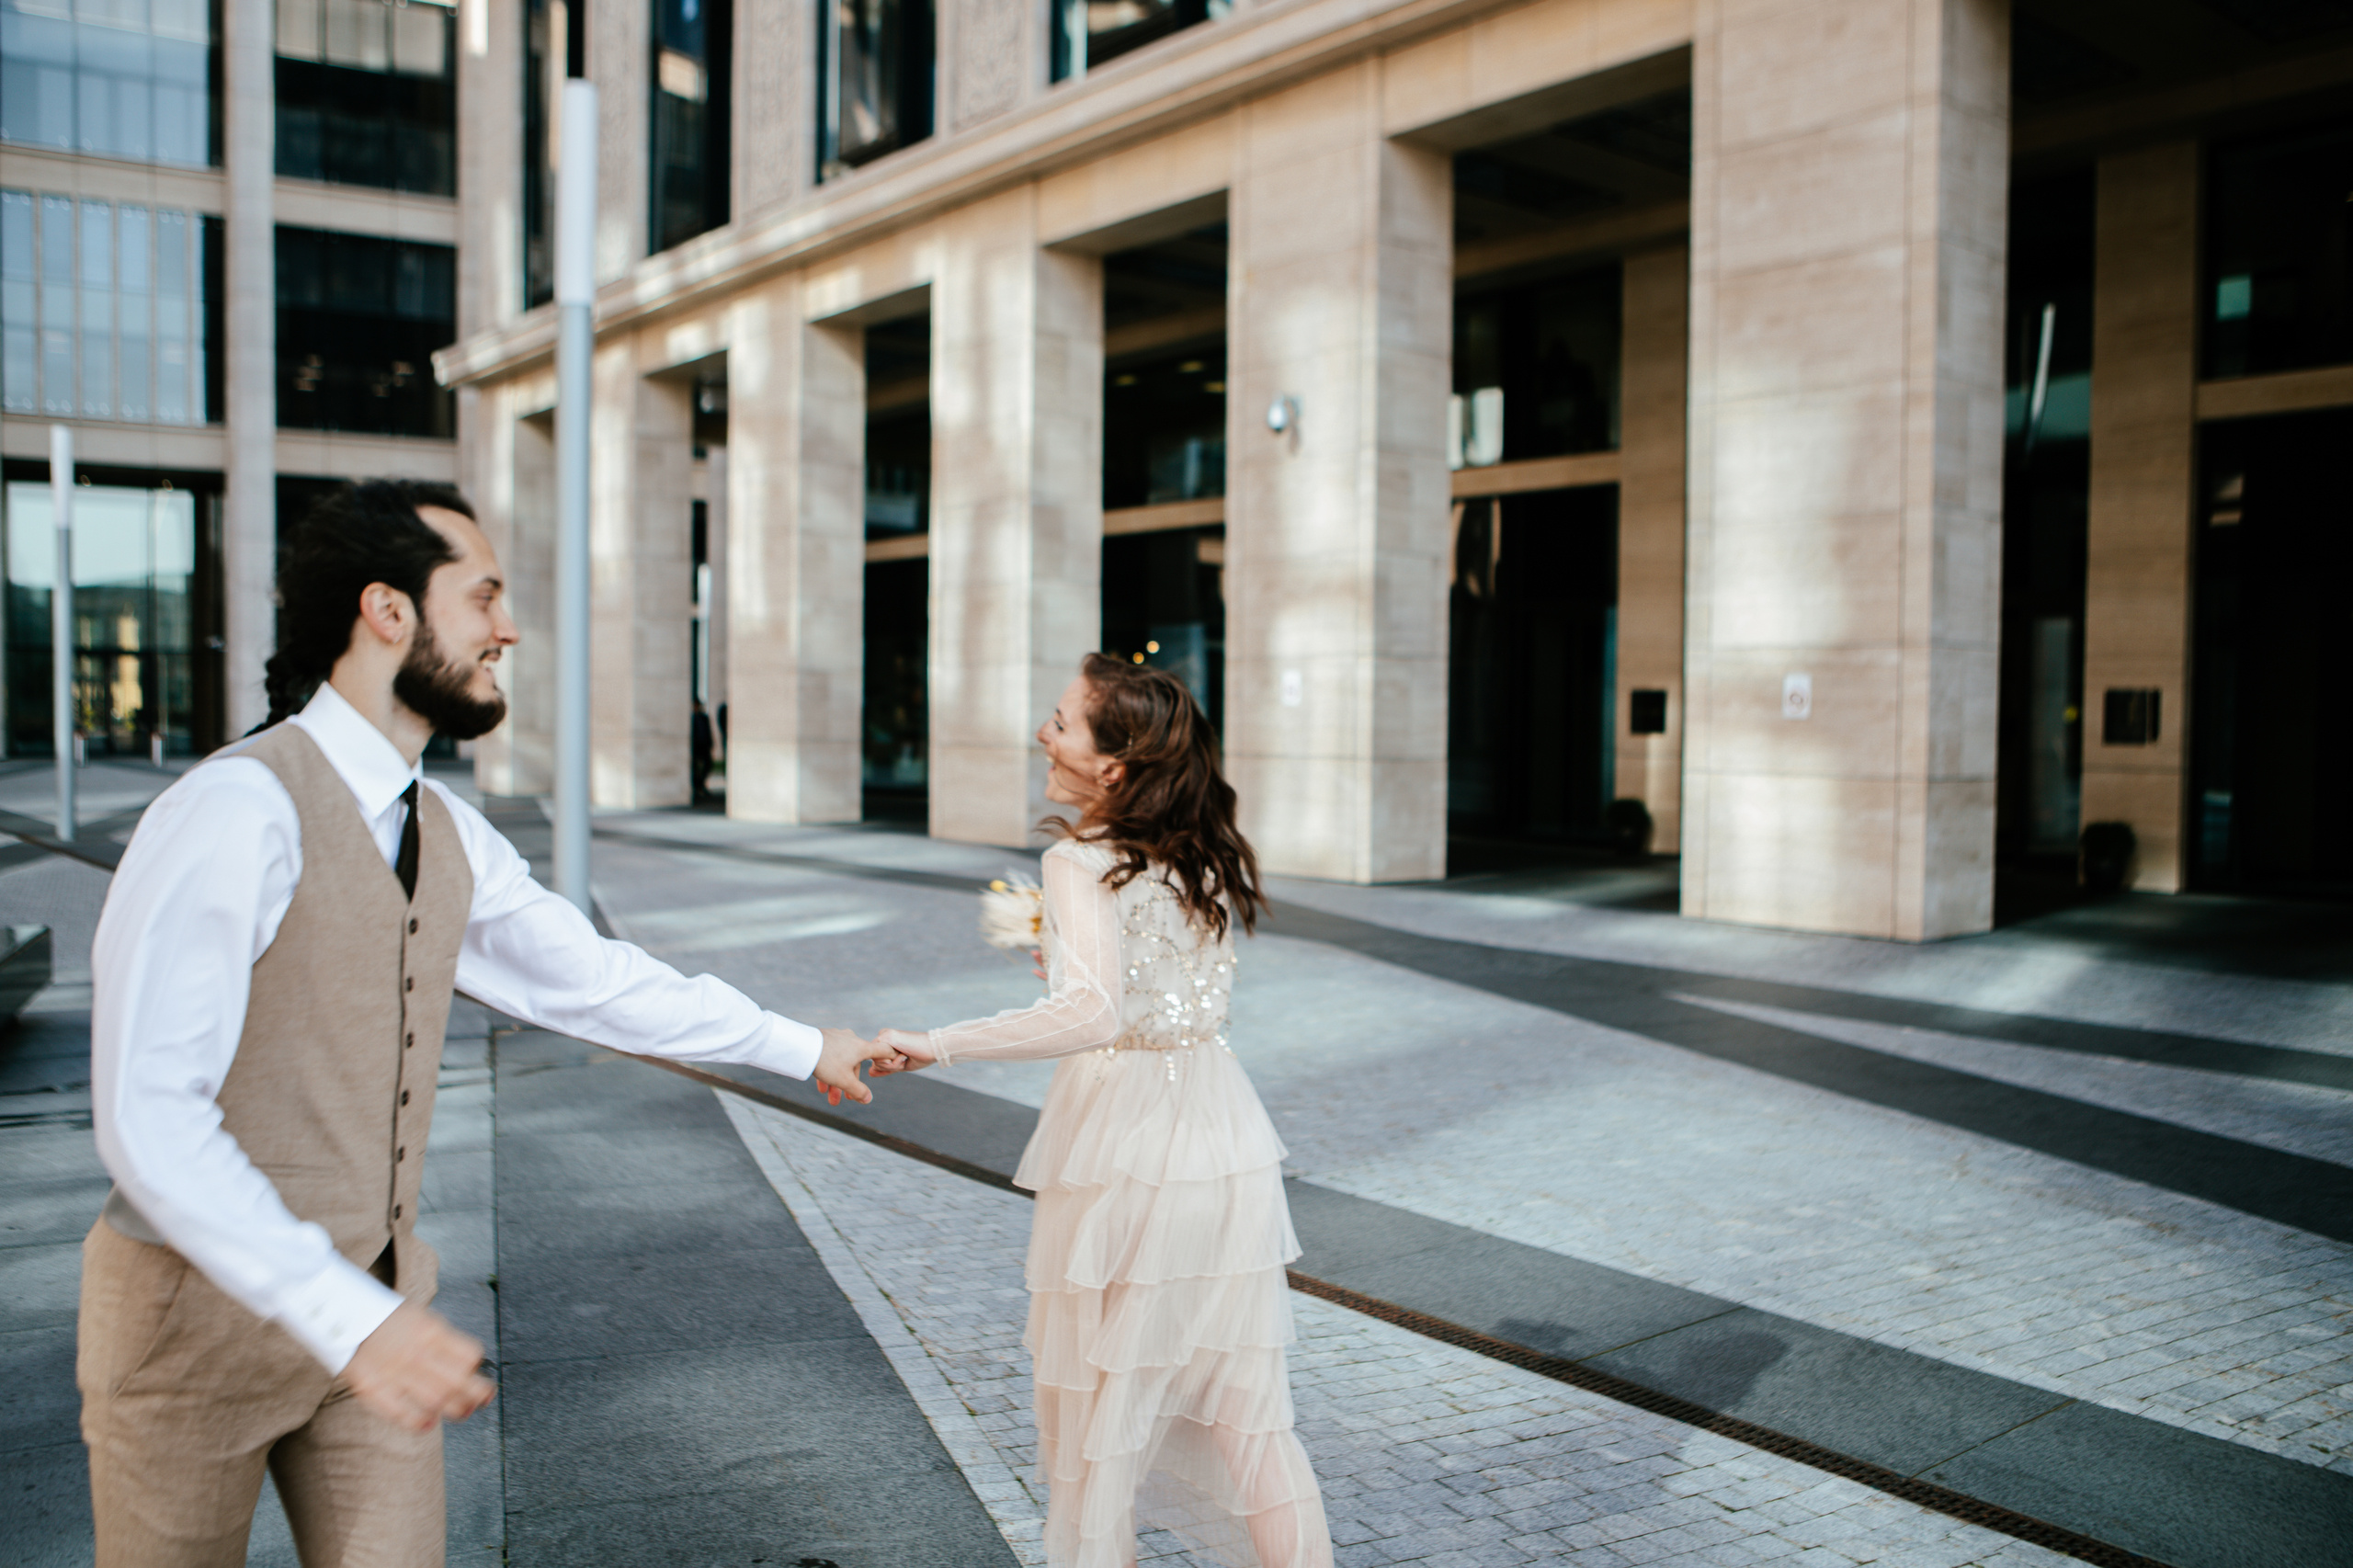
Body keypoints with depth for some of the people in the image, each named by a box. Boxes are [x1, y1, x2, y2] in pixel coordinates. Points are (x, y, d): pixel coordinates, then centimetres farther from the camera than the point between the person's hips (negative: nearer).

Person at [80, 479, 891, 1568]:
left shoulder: (448, 837, 3)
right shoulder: (239, 812, -23)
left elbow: (588, 978, 13)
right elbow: (149, 1117, -27)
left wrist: (800, 1047, 18)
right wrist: (350, 1319, -34)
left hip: (372, 1302, 6)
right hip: (206, 1311, -6)